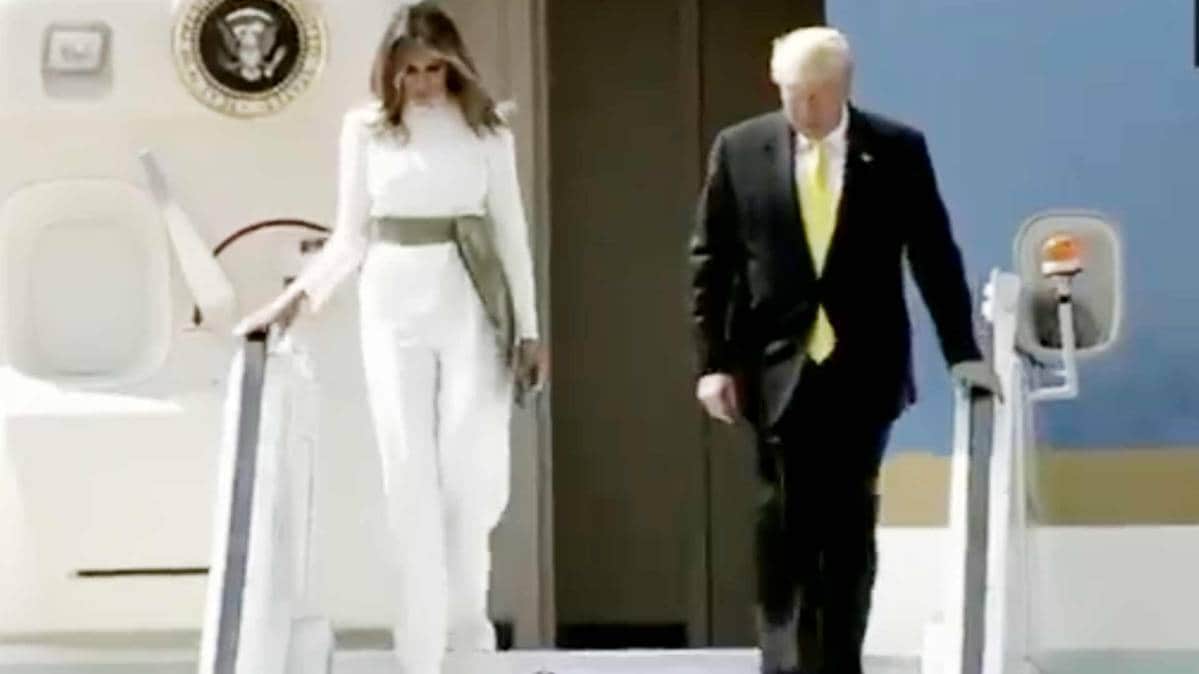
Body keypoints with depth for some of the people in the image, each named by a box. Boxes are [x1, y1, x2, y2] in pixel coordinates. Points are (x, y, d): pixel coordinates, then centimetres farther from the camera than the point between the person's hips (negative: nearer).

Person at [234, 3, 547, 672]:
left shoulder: (486, 130, 4)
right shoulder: (365, 129, 5)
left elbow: (511, 232, 6)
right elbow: (351, 237, 8)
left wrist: (529, 329, 3)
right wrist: (298, 296, -6)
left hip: (471, 303, 0)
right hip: (394, 304, 1)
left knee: (471, 471, -5)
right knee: (410, 479, -2)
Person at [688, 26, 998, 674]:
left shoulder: (898, 150, 1)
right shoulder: (740, 150, 1)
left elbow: (934, 255, 5)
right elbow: (710, 263, 3)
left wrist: (962, 352, 3)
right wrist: (713, 361, -3)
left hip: (863, 368, 0)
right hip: (779, 368, 0)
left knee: (849, 525, 4)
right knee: (784, 527, -2)